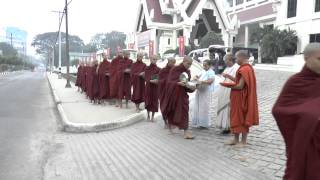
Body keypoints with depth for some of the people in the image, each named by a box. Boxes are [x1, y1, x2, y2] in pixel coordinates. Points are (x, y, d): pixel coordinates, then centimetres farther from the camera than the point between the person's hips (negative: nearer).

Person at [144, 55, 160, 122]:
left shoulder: (158, 69, 0)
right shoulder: (147, 68, 0)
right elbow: (146, 78, -7)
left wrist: (157, 81, -22)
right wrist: (151, 81, -25)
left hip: (155, 87, 0)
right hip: (148, 87, 0)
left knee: (154, 101, 2)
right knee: (148, 101, 6)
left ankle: (152, 117, 14)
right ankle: (148, 116, 22)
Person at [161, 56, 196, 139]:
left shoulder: (188, 72, 3)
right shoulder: (175, 69, -12)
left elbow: (188, 84, 7)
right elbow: (169, 82, -18)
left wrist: (191, 88, -14)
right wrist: (178, 83, -35)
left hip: (183, 95, 4)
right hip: (173, 94, -4)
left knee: (184, 111, -2)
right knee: (172, 111, 11)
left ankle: (186, 131, 9)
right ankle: (170, 124, 38)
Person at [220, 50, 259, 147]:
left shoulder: (244, 69, -20)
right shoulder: (247, 68, 12)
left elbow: (240, 86, -22)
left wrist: (226, 85, -11)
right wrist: (229, 76, 10)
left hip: (241, 98, -10)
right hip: (238, 98, 10)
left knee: (242, 118, 1)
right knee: (236, 118, 14)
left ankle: (243, 141, 13)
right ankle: (236, 140, 23)